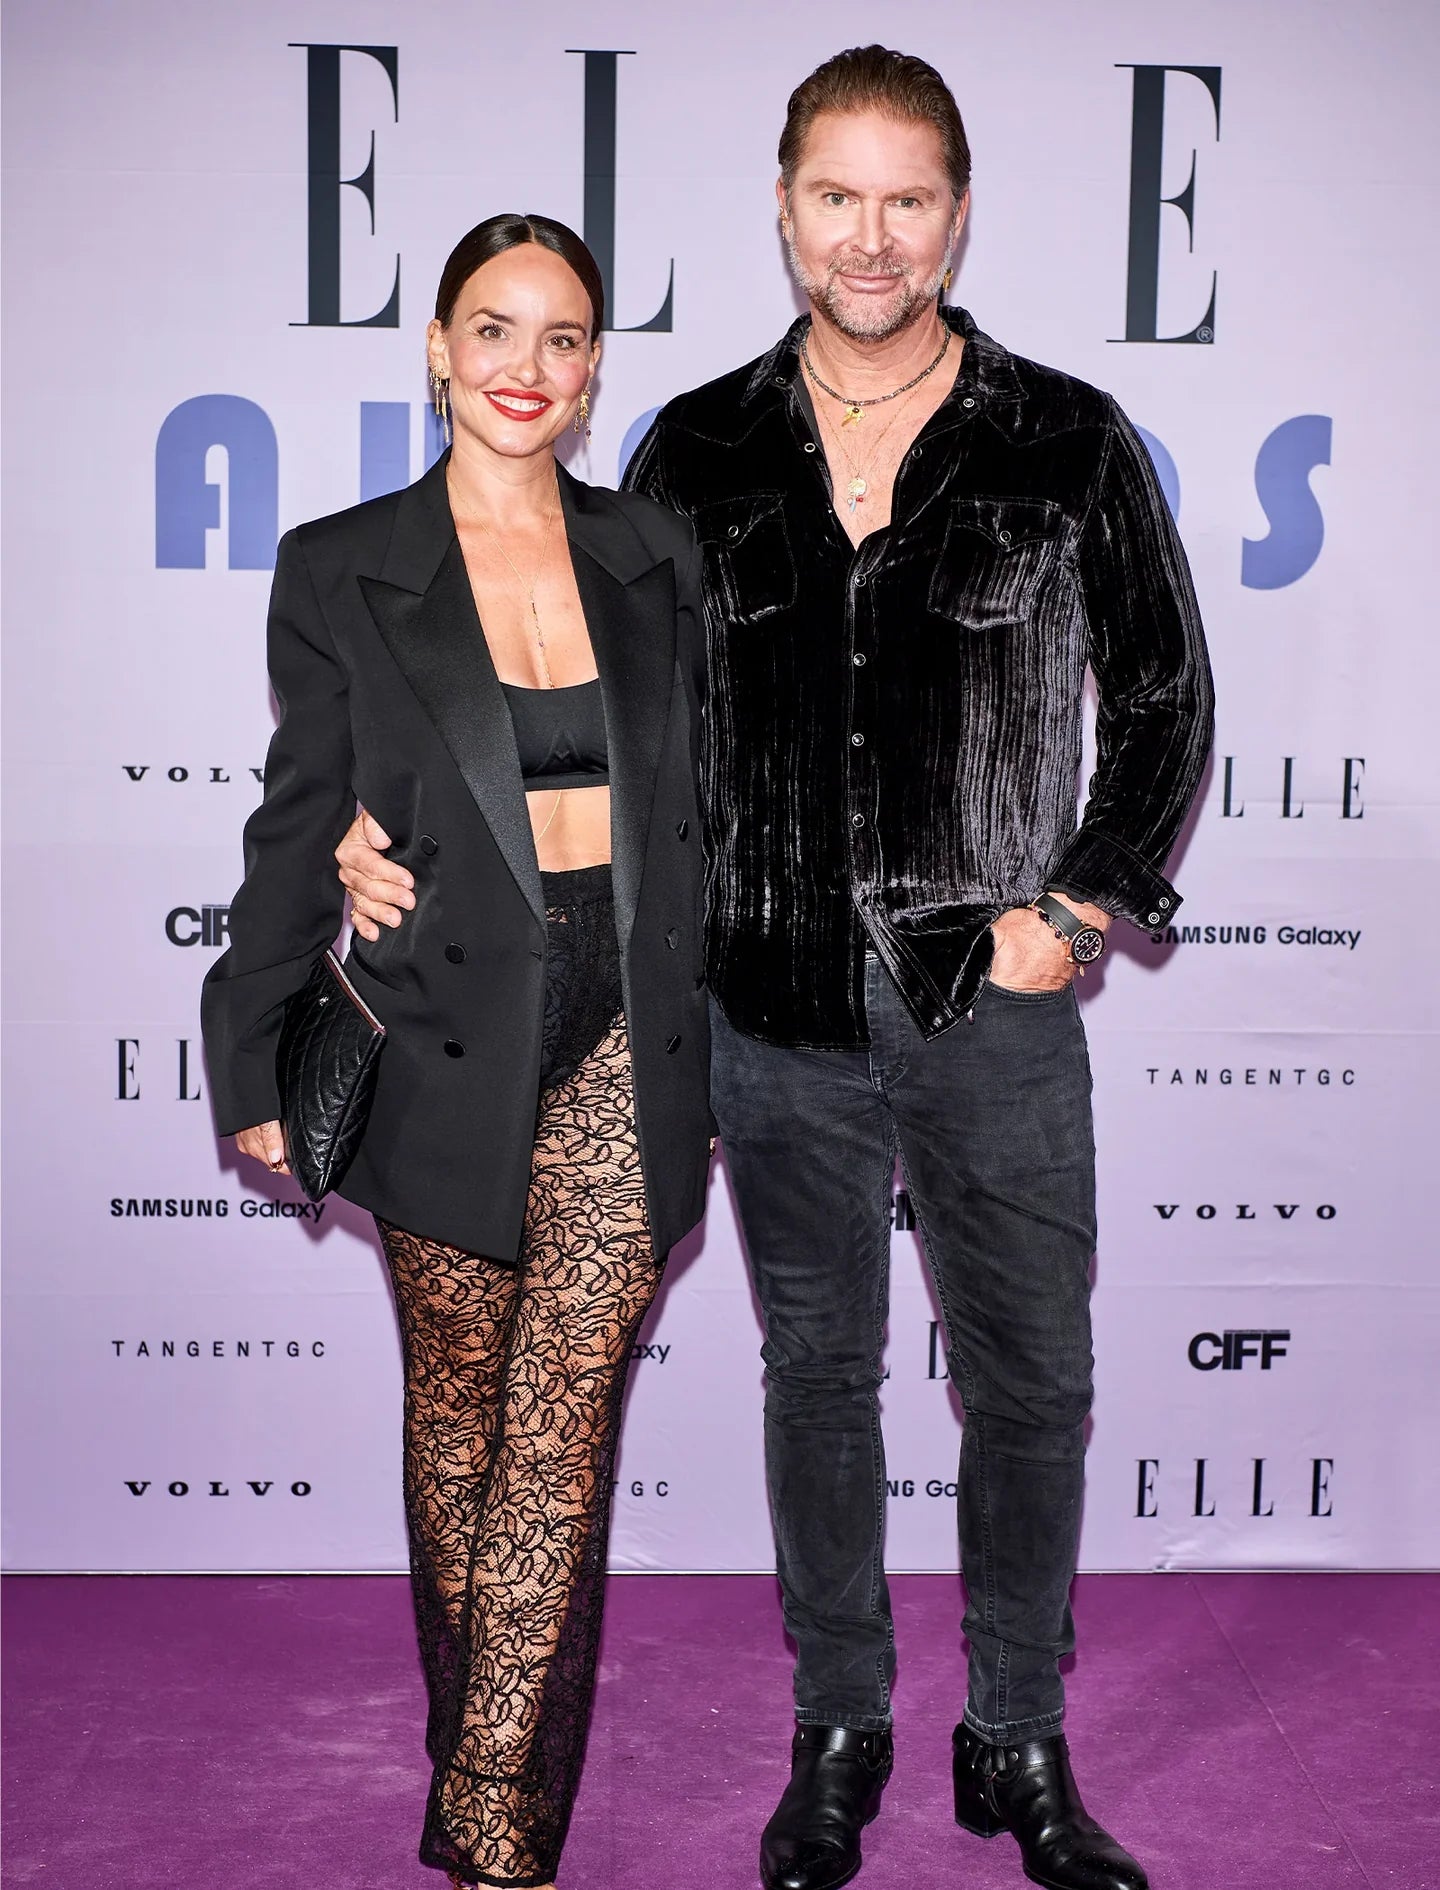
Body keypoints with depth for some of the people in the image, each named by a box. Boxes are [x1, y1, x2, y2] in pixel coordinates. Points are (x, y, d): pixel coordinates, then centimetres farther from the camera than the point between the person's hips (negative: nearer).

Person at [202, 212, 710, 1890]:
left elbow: (699, 808, 13)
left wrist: (714, 1055, 11)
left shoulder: (651, 557, 8)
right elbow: (300, 827, 3)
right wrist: (255, 1060, 2)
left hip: (625, 1054, 1)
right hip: (445, 1046, -1)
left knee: (563, 1436, -1)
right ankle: (481, 1747, 30)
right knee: (457, 1417, 11)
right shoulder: (342, 571, 1)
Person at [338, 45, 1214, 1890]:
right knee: (818, 1372, 14)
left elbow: (1166, 700, 5)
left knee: (1029, 1387, 9)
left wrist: (1080, 910, -4)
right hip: (779, 1010, 1)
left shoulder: (1069, 442, -2)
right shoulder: (699, 452, 2)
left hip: (994, 1005, -1)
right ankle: (837, 1730, 32)